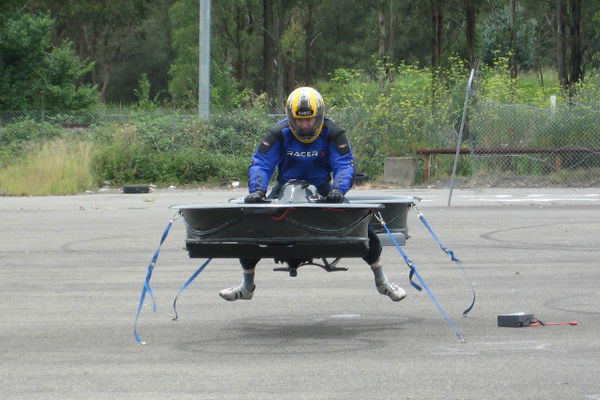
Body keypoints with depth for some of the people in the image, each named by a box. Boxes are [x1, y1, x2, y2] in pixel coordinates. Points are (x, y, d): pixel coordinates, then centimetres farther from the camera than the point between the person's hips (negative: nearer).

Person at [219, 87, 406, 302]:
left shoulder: (332, 133, -15)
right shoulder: (278, 134, -15)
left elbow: (344, 165, -21)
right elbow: (260, 164, -19)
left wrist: (338, 188, -42)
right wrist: (257, 189, -38)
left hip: (322, 189, 0)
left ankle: (382, 281, 9)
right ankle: (247, 286, 8)